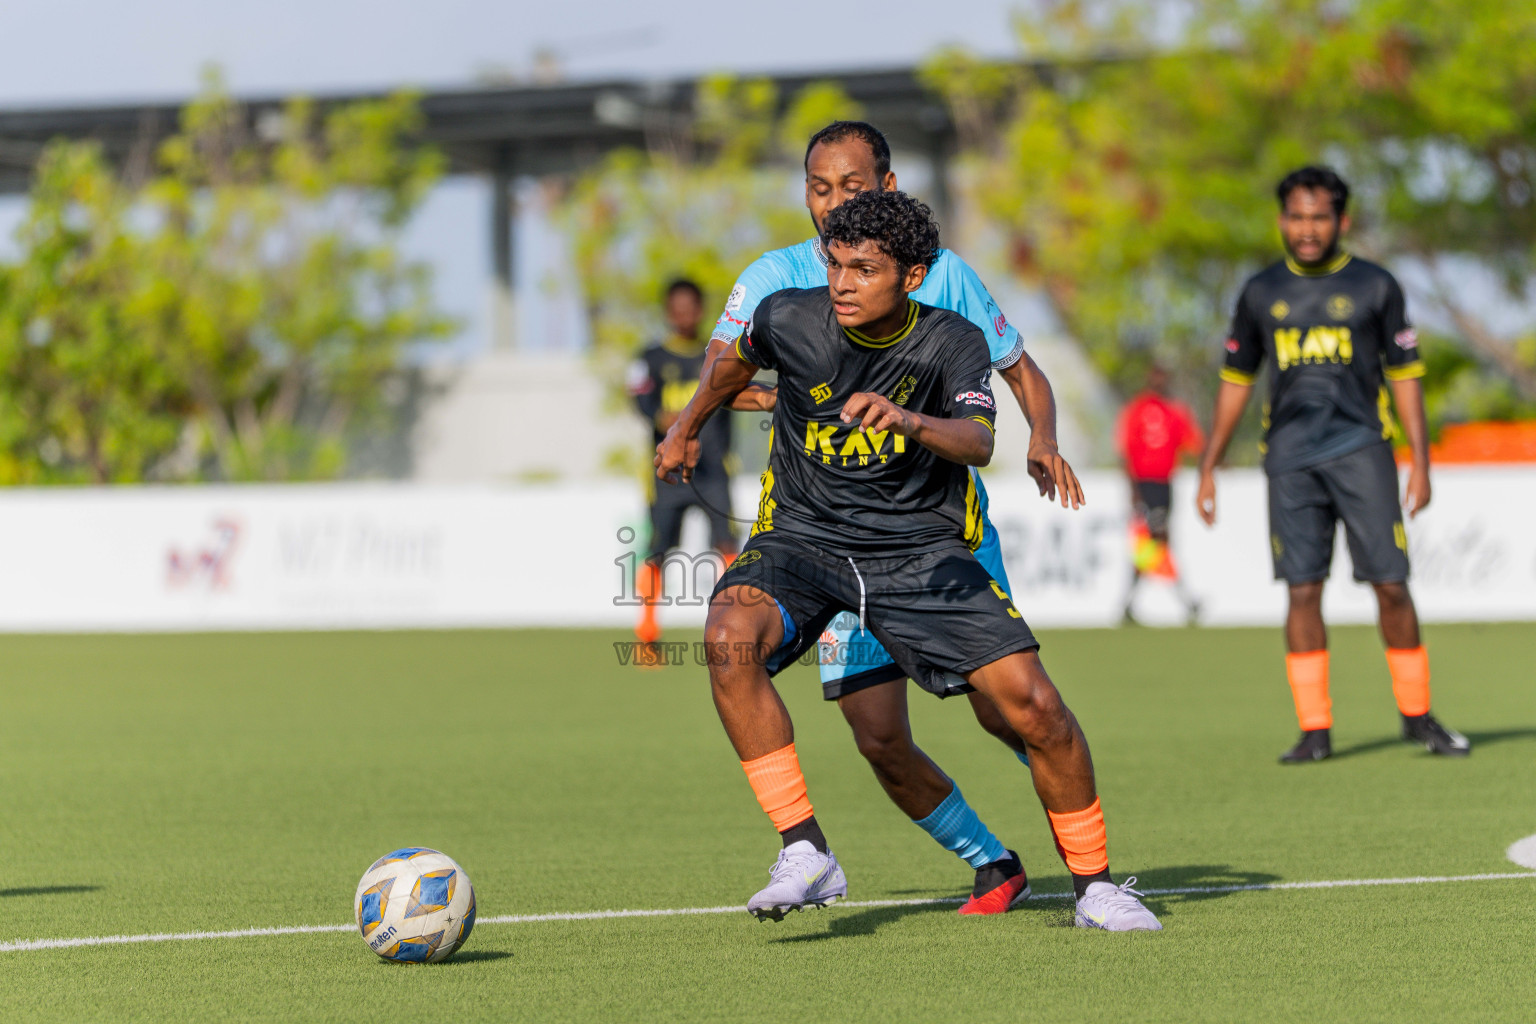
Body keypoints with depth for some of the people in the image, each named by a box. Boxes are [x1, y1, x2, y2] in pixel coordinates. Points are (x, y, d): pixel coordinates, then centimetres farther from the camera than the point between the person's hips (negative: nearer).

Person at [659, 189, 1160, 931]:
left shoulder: (952, 344, -11)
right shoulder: (787, 319, -7)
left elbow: (978, 442, -30)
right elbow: (737, 364, 18)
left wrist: (910, 422, -51)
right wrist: (686, 429, 35)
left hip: (920, 551, -1)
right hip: (802, 538, 1)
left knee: (1034, 705, -14)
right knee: (730, 636, -32)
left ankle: (1094, 885, 10)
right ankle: (805, 854, -27)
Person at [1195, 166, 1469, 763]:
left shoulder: (1374, 287, 4)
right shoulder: (1262, 293, 10)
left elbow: (1404, 375, 6)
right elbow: (1236, 381, 16)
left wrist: (1420, 462, 0)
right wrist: (1208, 468, 14)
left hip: (1362, 449, -1)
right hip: (1291, 458, 2)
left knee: (1390, 585, -5)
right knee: (1303, 590, -4)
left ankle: (1417, 717, 8)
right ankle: (1314, 730, 1)